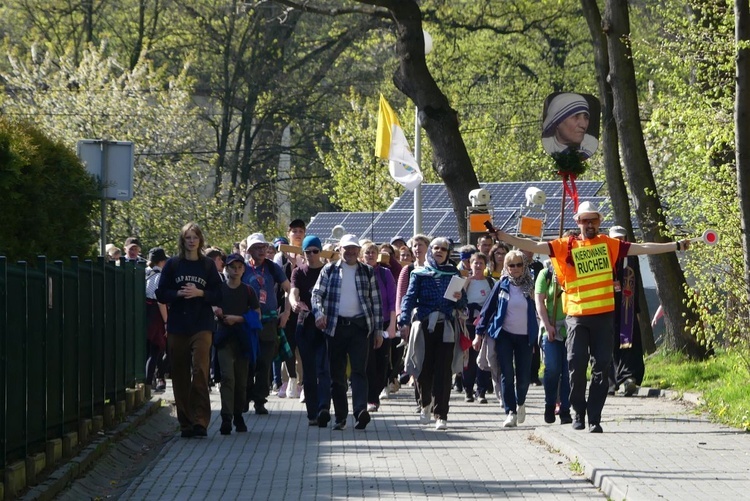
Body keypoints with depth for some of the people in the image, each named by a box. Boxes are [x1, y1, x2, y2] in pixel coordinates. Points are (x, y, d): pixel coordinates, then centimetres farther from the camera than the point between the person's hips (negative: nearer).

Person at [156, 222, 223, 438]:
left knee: (200, 370, -16)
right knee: (180, 375, 3)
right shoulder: (172, 265, 7)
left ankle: (200, 421, -17)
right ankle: (186, 422, 10)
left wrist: (200, 293, -10)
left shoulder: (208, 265, 7)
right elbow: (161, 294, 5)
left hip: (202, 326, -2)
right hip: (177, 327, 2)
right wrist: (179, 294, -11)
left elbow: (218, 295, 6)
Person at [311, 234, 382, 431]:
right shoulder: (329, 270, 9)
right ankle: (340, 416, 10)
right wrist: (318, 313, -15)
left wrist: (378, 329, 6)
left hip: (360, 326, -1)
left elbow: (376, 300, 10)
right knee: (337, 373, 4)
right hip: (336, 326, 1)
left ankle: (360, 411, -25)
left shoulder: (367, 272, 9)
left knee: (359, 370, -13)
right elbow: (317, 293, 4)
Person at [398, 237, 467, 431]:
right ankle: (425, 404, 29)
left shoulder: (453, 273, 13)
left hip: (446, 327, 0)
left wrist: (459, 298, -10)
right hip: (424, 326, 0)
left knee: (443, 371, -5)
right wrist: (405, 321, -17)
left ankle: (441, 414, -3)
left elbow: (462, 304, 14)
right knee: (423, 367, 2)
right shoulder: (420, 273, 8)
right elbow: (410, 297, -3)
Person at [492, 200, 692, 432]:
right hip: (577, 316, -1)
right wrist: (502, 237, -15)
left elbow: (641, 248, 10)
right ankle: (578, 413, 15)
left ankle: (594, 418, 6)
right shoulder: (567, 246, 1)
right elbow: (535, 246, -6)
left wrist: (676, 246, 9)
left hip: (604, 315, 2)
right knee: (576, 366, -1)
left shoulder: (608, 244, 8)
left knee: (601, 367, 1)